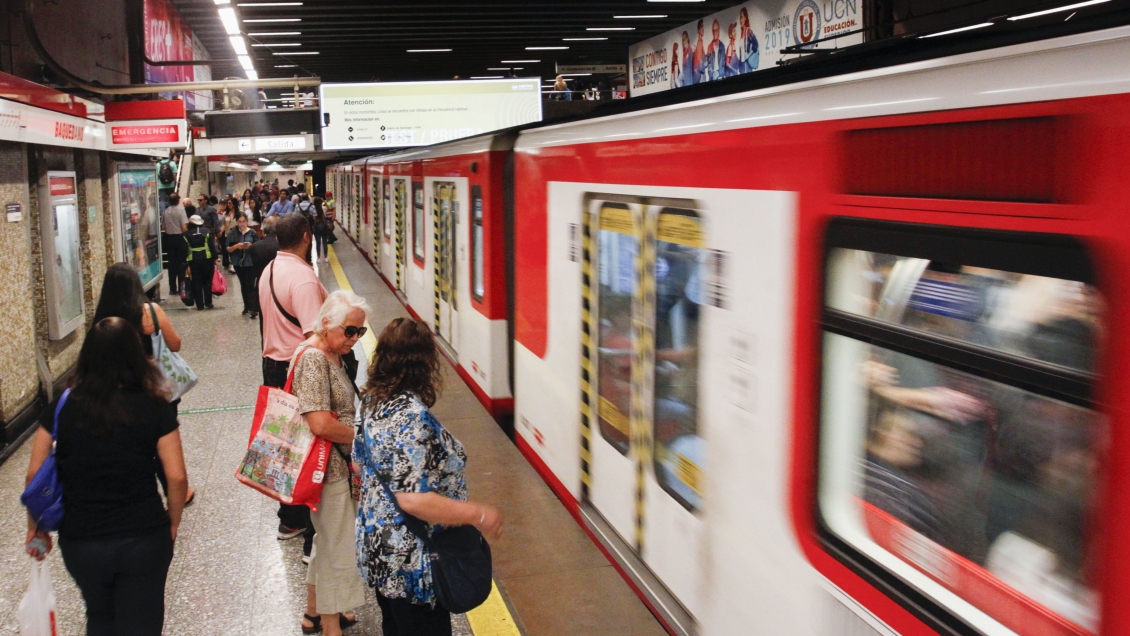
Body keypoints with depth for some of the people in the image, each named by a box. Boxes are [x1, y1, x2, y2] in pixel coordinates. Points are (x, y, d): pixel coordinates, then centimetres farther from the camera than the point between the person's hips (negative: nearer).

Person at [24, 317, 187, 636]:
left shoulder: (62, 407, -5)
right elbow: (177, 477, -11)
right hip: (144, 538, -2)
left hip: (80, 541, 2)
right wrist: (172, 523, 5)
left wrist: (36, 526, 12)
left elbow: (35, 474, -3)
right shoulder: (154, 407, -9)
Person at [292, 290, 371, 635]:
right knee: (338, 550, 2)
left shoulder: (331, 354, 7)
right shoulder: (313, 359, -23)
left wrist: (351, 450, 5)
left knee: (327, 540, 24)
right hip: (329, 469, -10)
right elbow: (321, 424, -29)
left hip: (338, 464, 10)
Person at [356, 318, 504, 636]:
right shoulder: (411, 417, -28)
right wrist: (478, 515, -22)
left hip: (378, 549, 9)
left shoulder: (373, 401, -1)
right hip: (411, 565, -9)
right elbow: (412, 499, -31)